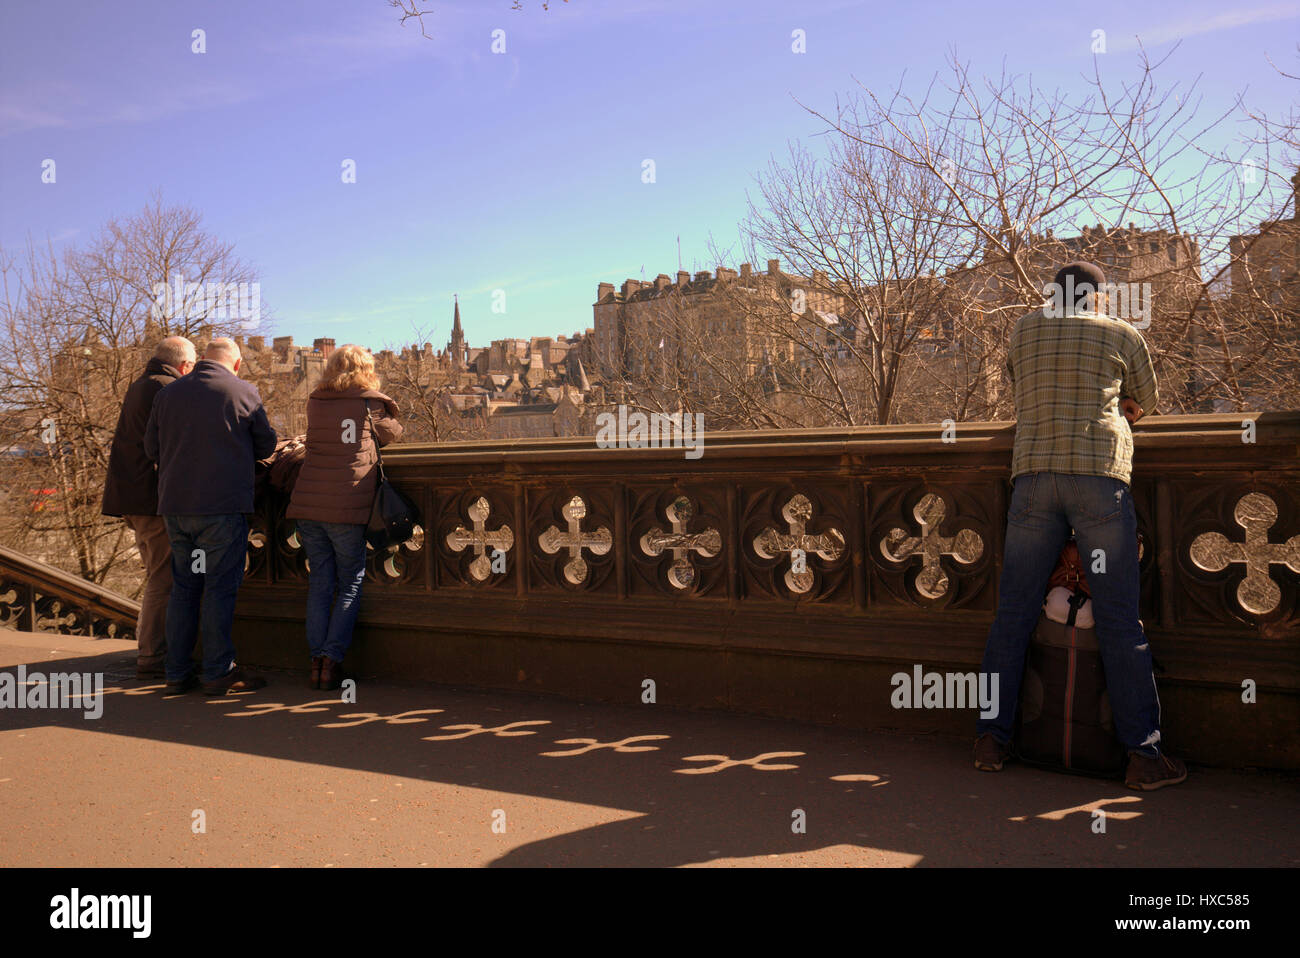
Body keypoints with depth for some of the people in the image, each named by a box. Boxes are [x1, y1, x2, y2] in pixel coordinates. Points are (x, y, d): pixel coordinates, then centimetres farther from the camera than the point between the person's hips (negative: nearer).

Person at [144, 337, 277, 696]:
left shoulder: (169, 393, 11)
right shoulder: (244, 392, -2)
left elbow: (151, 448, 14)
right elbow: (266, 444, 5)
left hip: (175, 505, 5)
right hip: (223, 505, -5)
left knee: (183, 588, 11)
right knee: (219, 588, 0)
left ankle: (176, 673, 14)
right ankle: (218, 672, 3)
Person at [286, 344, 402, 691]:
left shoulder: (314, 404, 11)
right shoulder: (370, 406, 2)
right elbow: (393, 433, 17)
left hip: (307, 504, 4)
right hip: (346, 507, -4)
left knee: (319, 582, 11)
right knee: (350, 584, 7)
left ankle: (316, 660, 9)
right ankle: (332, 661, 1)